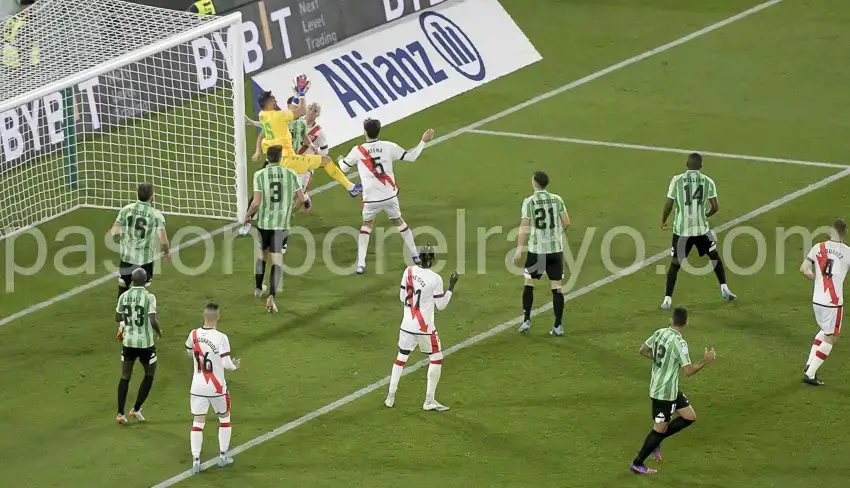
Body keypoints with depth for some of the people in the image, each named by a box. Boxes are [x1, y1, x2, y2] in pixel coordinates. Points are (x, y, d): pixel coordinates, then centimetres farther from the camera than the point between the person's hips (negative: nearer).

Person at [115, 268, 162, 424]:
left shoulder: (123, 296, -2)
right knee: (149, 375, 17)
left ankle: (120, 413, 10)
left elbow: (118, 318, 9)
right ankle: (136, 409, 13)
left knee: (125, 377, 13)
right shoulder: (149, 297, -15)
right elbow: (153, 321, -20)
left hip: (128, 342, 4)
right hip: (146, 343, -4)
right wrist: (159, 331, 0)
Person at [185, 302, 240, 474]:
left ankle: (196, 461, 2)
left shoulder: (194, 335, -6)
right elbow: (227, 364, -19)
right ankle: (223, 456, 24)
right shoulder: (221, 338, -20)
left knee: (197, 423, 8)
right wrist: (235, 366, 2)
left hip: (197, 387, 3)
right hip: (217, 388, -3)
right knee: (224, 418, 20)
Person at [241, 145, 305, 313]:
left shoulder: (260, 175, -8)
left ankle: (258, 288, 39)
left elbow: (256, 202, -15)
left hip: (264, 222, 1)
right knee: (277, 260, -1)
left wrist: (248, 216, 3)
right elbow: (301, 198, 1)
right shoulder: (291, 174, -4)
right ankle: (271, 296, -17)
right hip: (282, 223, -1)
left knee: (261, 253, 24)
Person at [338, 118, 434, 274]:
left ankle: (361, 264, 9)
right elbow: (411, 157, 3)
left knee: (367, 225, 21)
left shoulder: (357, 151, -7)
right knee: (398, 222, 25)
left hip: (371, 199, -1)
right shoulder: (389, 147, -5)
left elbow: (344, 168, 10)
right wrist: (424, 141, 16)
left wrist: (340, 160, 34)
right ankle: (415, 256, 33)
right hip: (390, 196, 1)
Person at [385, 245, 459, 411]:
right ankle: (429, 401, 8)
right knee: (436, 359, 10)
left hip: (407, 325, 5)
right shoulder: (435, 279, -15)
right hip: (425, 327, -5)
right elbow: (441, 305, -6)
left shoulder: (409, 271, -2)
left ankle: (390, 398, 17)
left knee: (401, 358, 17)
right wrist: (451, 286, -2)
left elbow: (402, 297, 7)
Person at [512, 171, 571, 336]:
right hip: (556, 249, 2)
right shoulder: (557, 200, 0)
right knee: (556, 287, 4)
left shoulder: (529, 201, -7)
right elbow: (566, 223, 1)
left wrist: (519, 248, -17)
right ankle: (558, 326, 3)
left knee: (529, 284, 16)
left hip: (536, 250, -2)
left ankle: (526, 320, 13)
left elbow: (524, 226, -14)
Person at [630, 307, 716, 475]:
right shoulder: (679, 343, -25)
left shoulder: (660, 333, -1)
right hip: (665, 392, -9)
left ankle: (655, 442, 22)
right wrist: (706, 361, -13)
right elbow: (688, 371, -25)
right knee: (660, 428, 5)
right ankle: (637, 464, 17)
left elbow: (643, 350, 13)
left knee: (690, 417, 16)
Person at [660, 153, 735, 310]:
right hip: (701, 228, 1)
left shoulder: (677, 180, -6)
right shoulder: (708, 182, -2)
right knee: (715, 256, 23)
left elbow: (669, 204, -6)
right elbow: (715, 207, -5)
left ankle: (667, 300, 3)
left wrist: (663, 220, 12)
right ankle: (724, 289, 23)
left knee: (675, 264, 7)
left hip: (681, 229, -1)